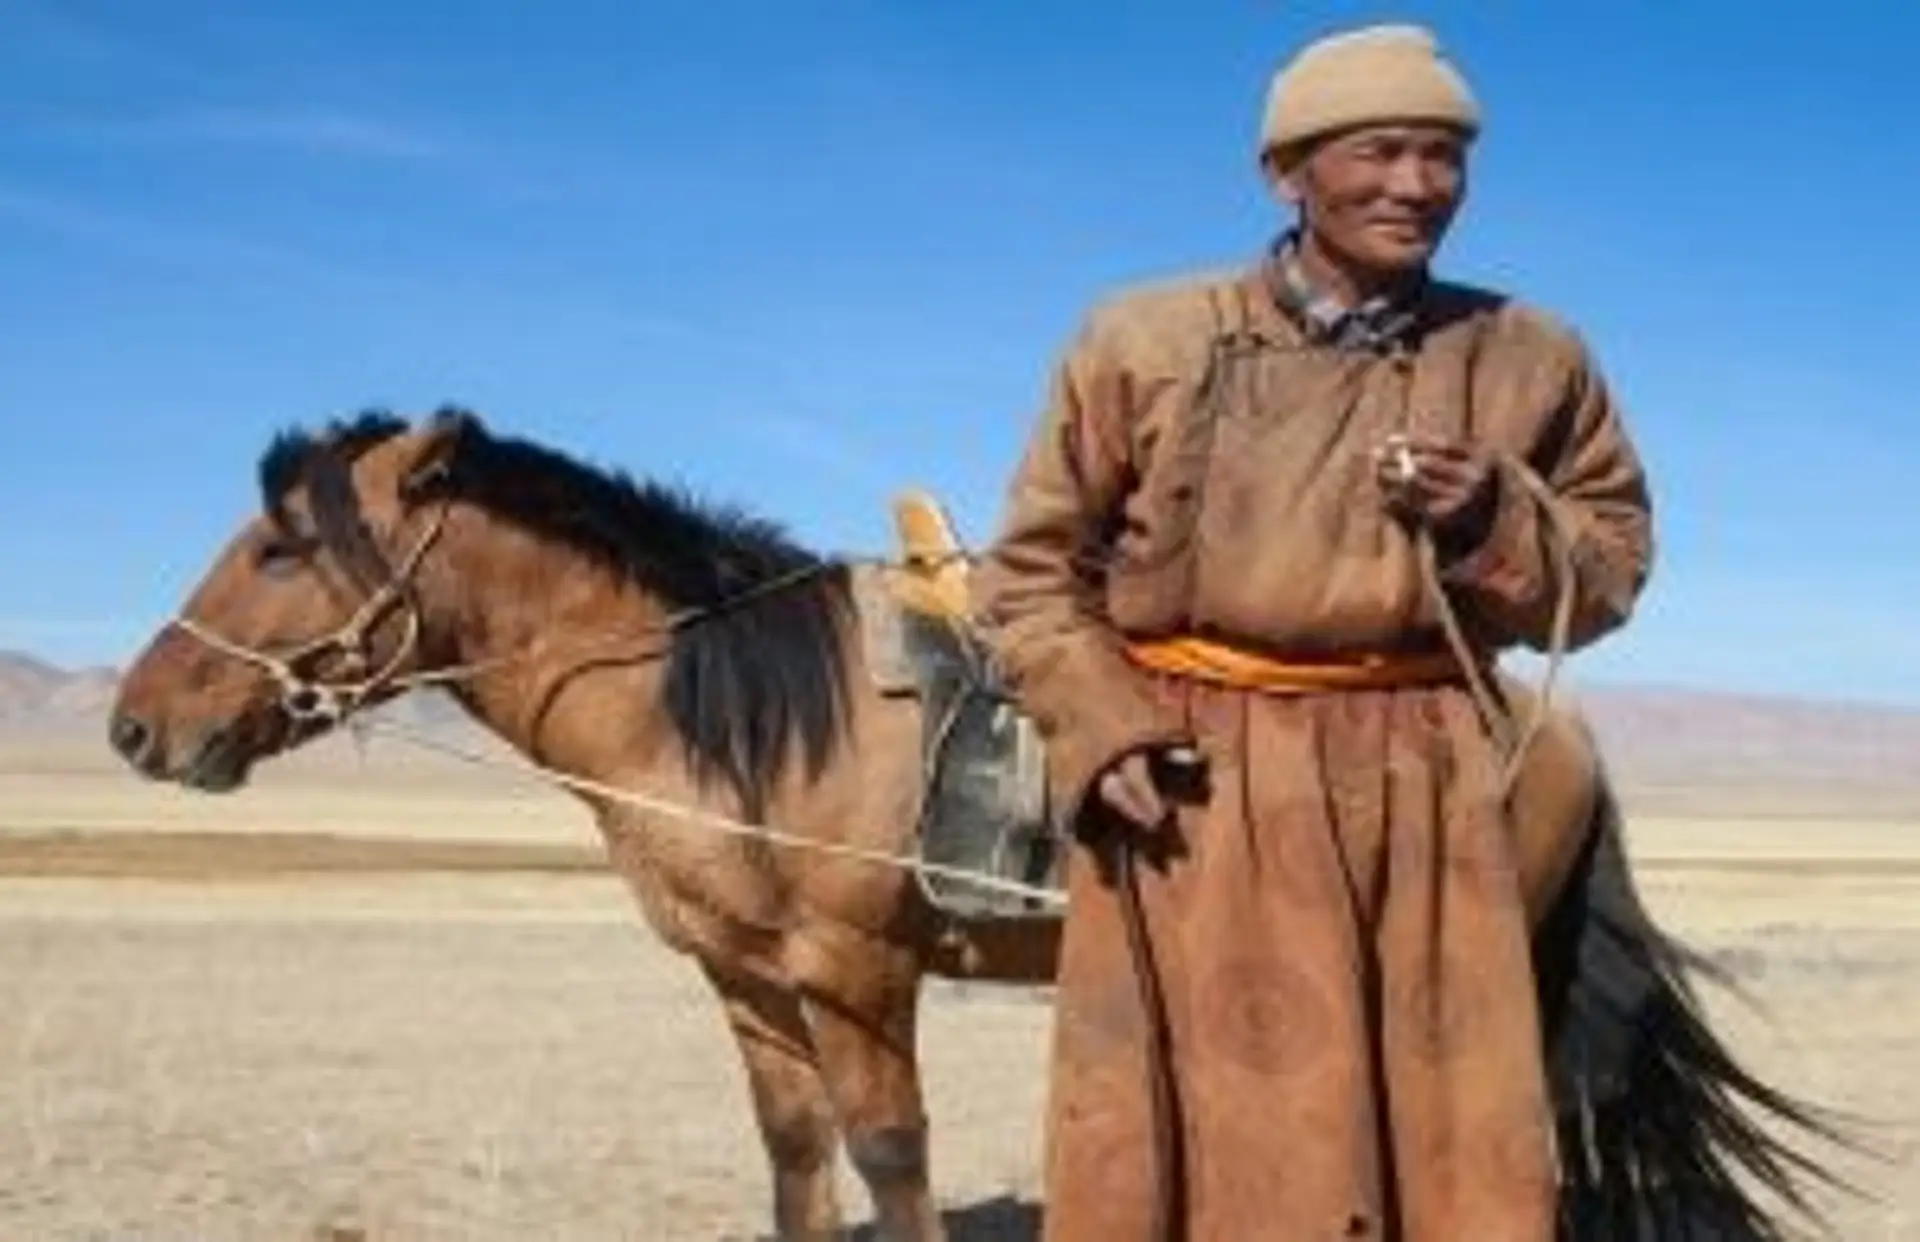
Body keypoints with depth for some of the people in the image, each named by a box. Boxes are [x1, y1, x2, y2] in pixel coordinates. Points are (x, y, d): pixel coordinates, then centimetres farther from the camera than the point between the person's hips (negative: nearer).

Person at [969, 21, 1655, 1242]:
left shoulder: (1534, 360, 5)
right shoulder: (1146, 342, 1)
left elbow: (1614, 566, 13)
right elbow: (1032, 566, 6)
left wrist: (1498, 524, -8)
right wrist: (1102, 733, -8)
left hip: (1428, 789, 2)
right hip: (1192, 788, -1)